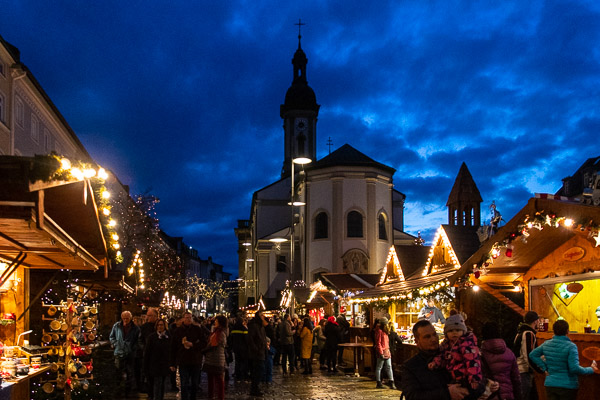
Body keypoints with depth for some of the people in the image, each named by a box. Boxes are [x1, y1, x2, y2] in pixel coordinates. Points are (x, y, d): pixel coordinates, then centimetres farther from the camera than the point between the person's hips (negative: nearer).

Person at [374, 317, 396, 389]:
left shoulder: (385, 331, 16)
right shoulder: (379, 331, -13)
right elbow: (378, 343, -17)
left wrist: (388, 351, 15)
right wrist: (381, 353, -20)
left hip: (387, 351, 9)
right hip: (381, 351, -9)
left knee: (389, 367, 6)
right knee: (379, 367, 1)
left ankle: (391, 383, 7)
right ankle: (379, 383, 8)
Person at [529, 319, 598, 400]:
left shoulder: (546, 344, 1)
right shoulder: (570, 346, -16)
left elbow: (532, 355, 11)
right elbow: (574, 368, -21)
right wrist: (591, 370, -7)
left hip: (550, 384, 4)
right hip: (567, 386, -4)